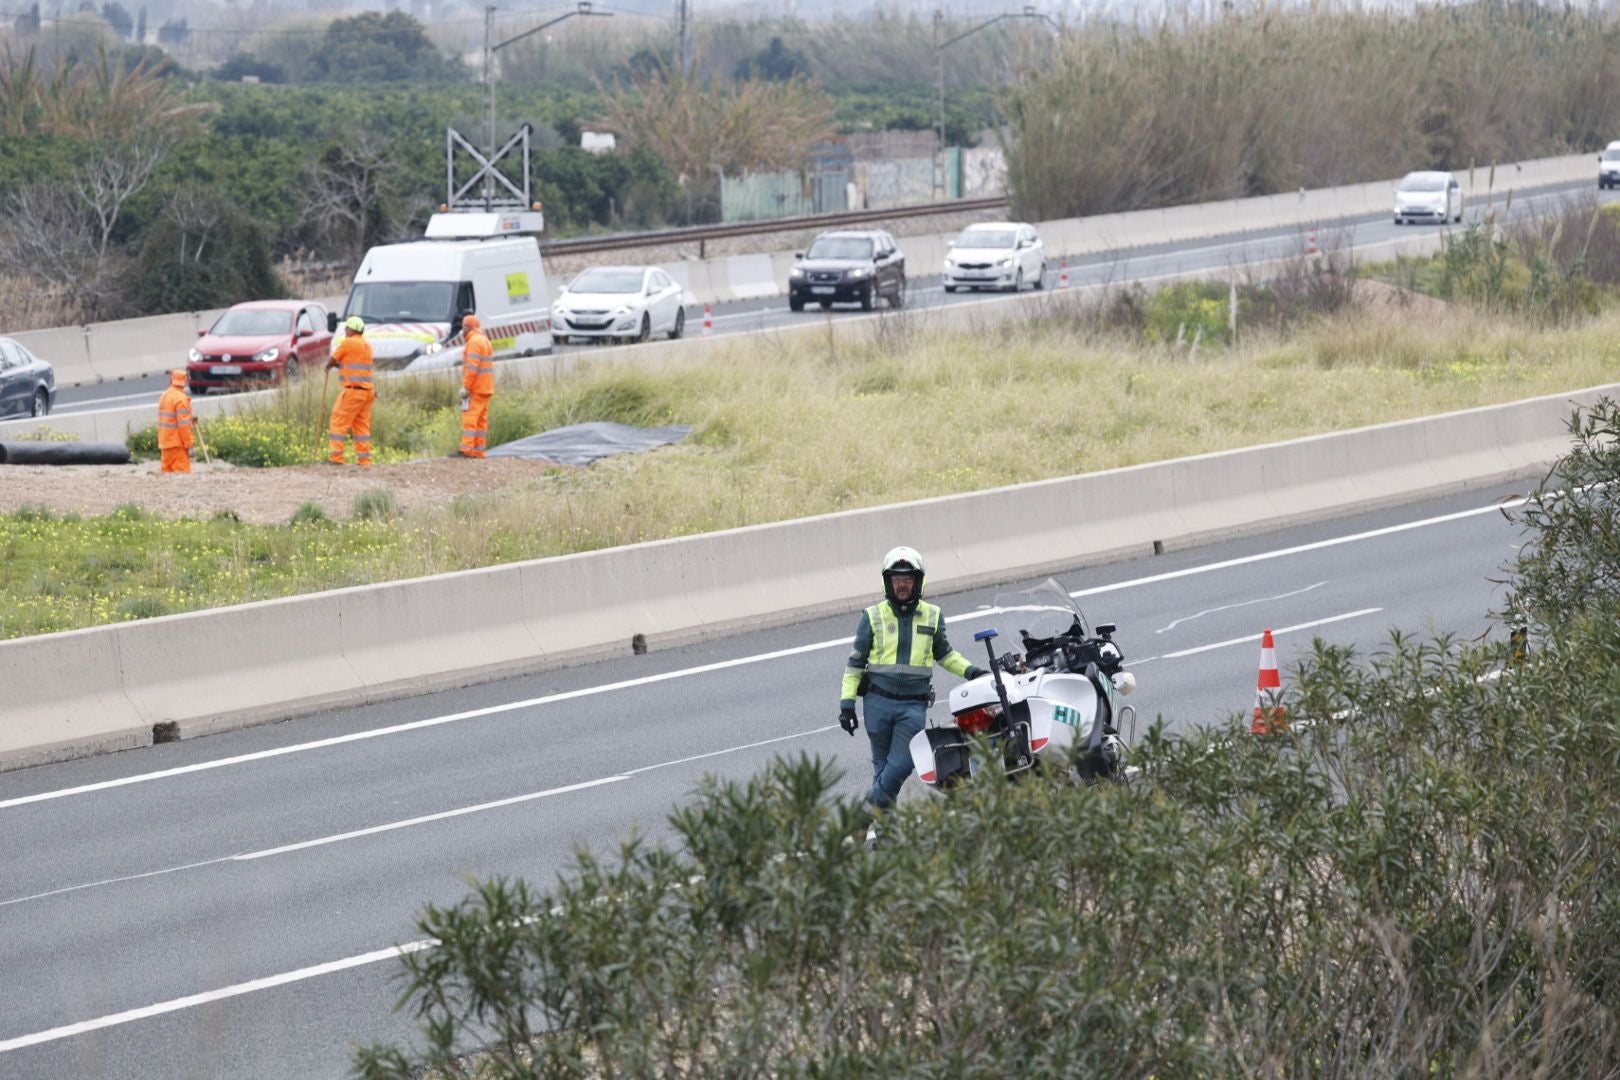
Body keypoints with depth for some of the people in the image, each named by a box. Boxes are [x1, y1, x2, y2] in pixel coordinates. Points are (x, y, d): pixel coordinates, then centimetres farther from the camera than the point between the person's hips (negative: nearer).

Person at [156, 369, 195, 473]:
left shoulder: (164, 396, 11)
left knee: (167, 471, 11)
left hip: (165, 441, 8)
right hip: (178, 442, -8)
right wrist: (188, 445, -16)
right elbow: (183, 424, -19)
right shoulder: (180, 398, -15)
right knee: (182, 470, -9)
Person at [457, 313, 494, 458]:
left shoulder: (474, 342, -12)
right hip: (485, 388, 10)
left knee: (469, 418, -13)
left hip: (475, 387, -10)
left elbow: (472, 367, -20)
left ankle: (466, 449, -20)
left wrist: (465, 387, -20)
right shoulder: (484, 340, 18)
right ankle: (478, 451, 6)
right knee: (481, 420, 7)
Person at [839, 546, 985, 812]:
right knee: (882, 763, 6)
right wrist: (847, 704, 1)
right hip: (878, 702, -1)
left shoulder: (932, 616, 8)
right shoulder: (873, 616, 3)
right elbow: (855, 663, 6)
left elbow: (943, 654, 24)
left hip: (913, 705, 1)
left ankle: (876, 802, 7)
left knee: (902, 763, -12)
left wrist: (970, 671, 9)